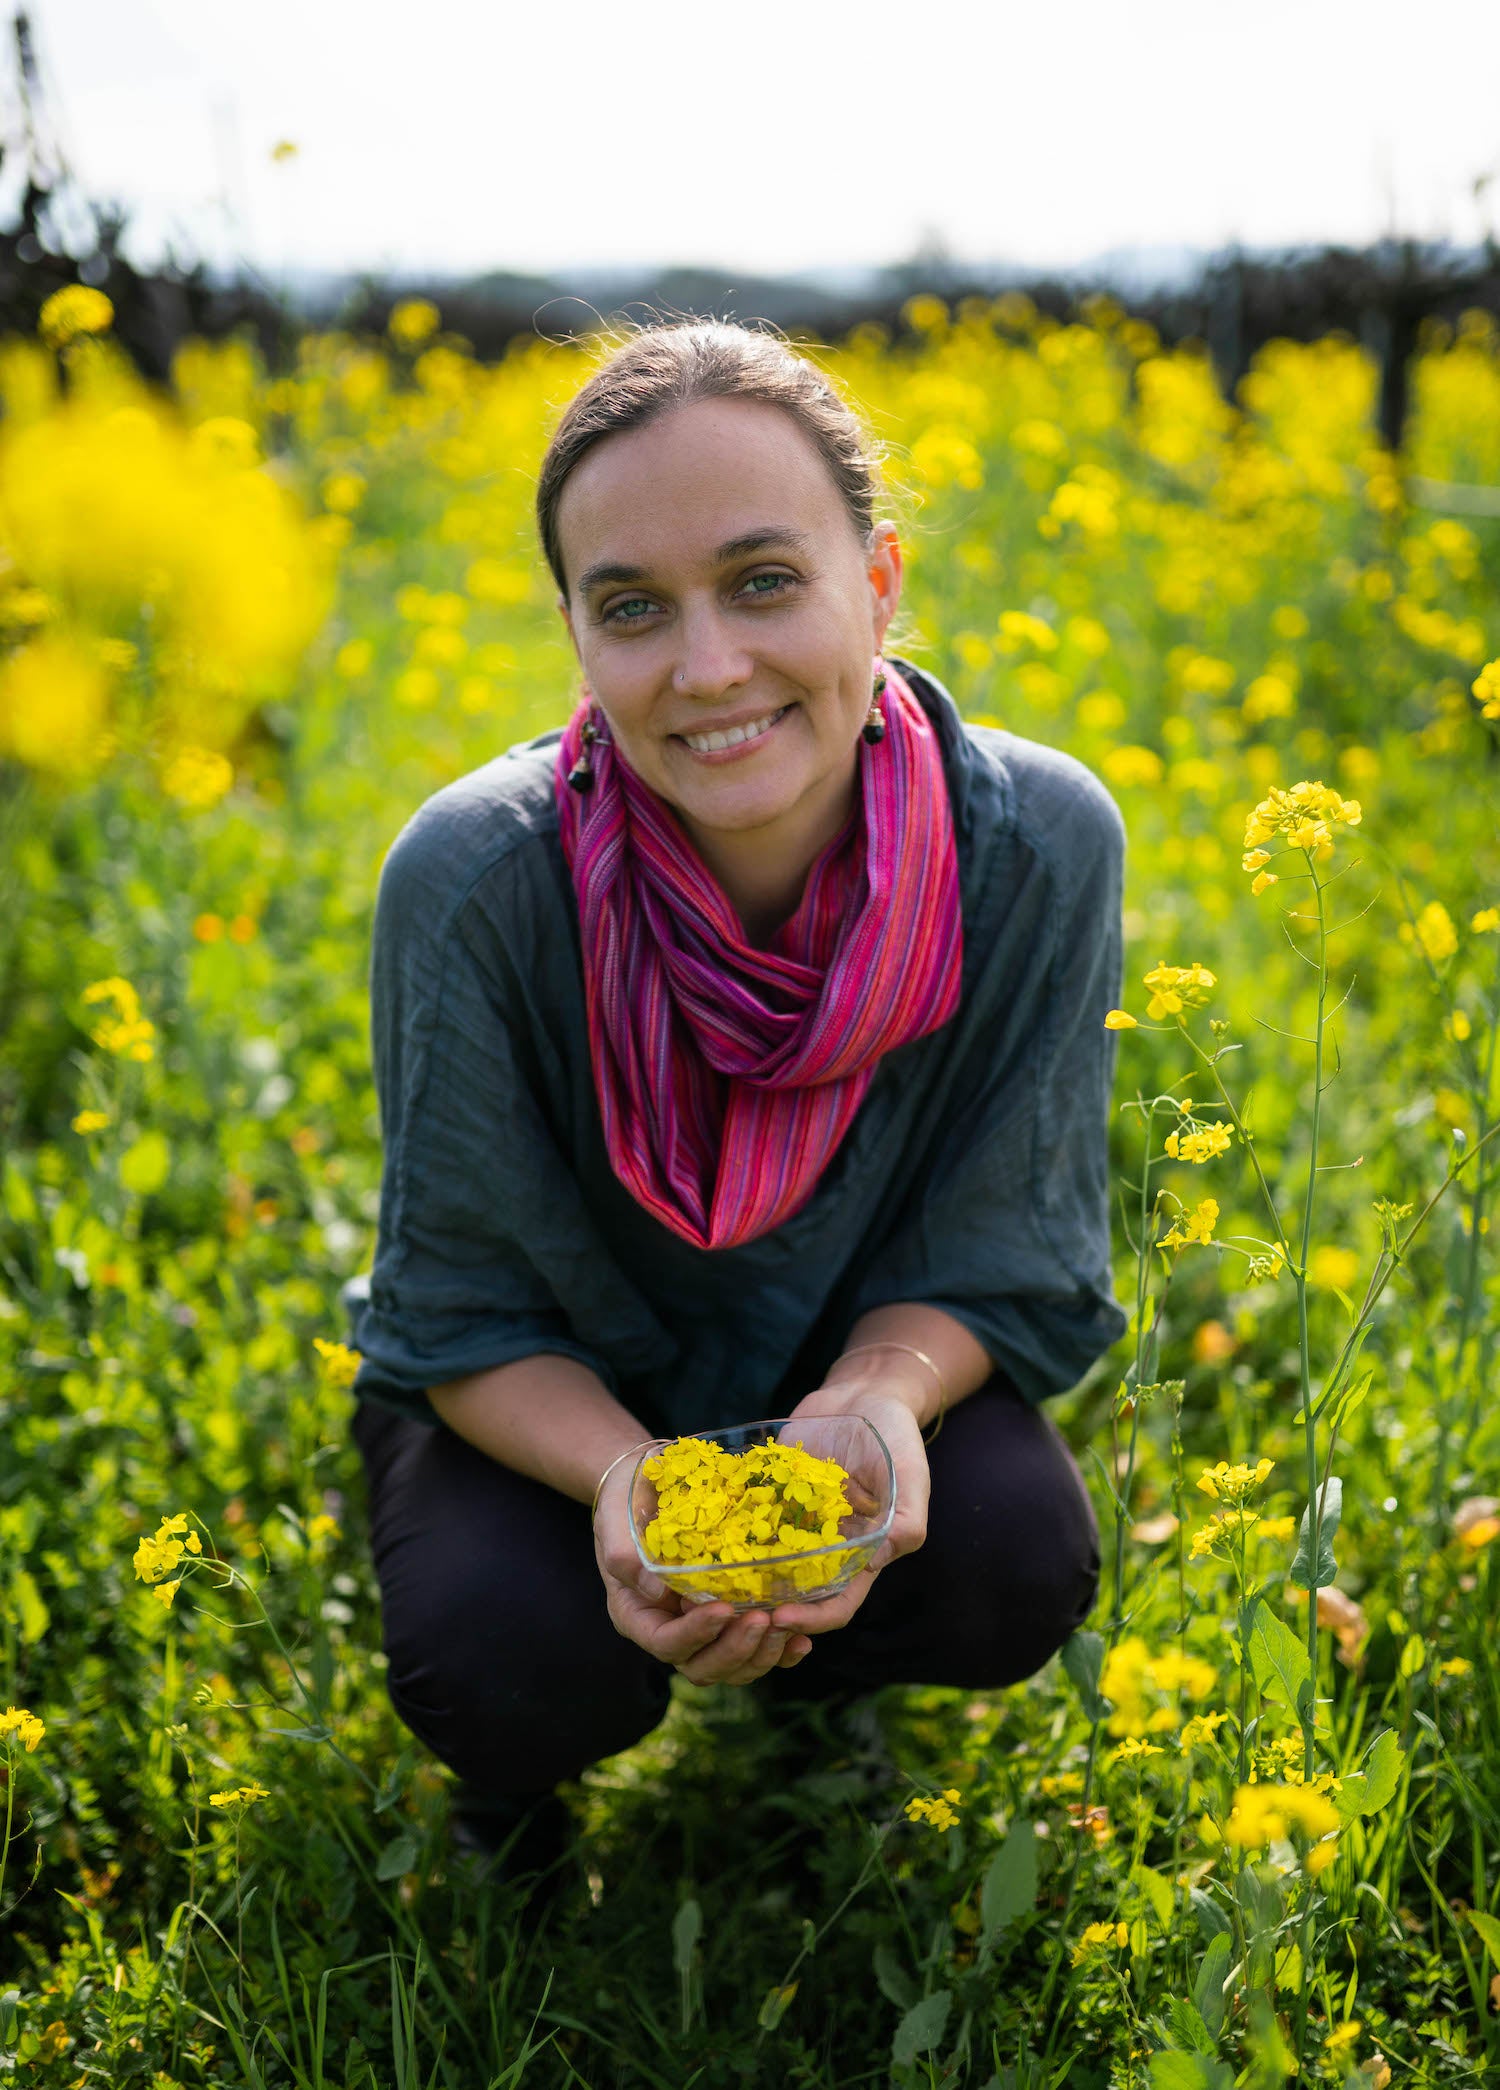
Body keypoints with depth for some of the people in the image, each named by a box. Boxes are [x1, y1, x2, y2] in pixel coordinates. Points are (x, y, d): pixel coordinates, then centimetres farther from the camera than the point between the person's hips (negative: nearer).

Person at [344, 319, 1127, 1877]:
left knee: (1018, 1561, -27)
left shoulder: (1040, 846, -25)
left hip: (872, 1362, 2)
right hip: (551, 1402, -1)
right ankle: (518, 1761, 11)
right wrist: (622, 1477, -40)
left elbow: (997, 1261, -15)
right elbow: (465, 1311, -19)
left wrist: (880, 1396, -37)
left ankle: (811, 1681, 11)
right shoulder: (474, 883, -30)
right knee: (505, 1653, -30)